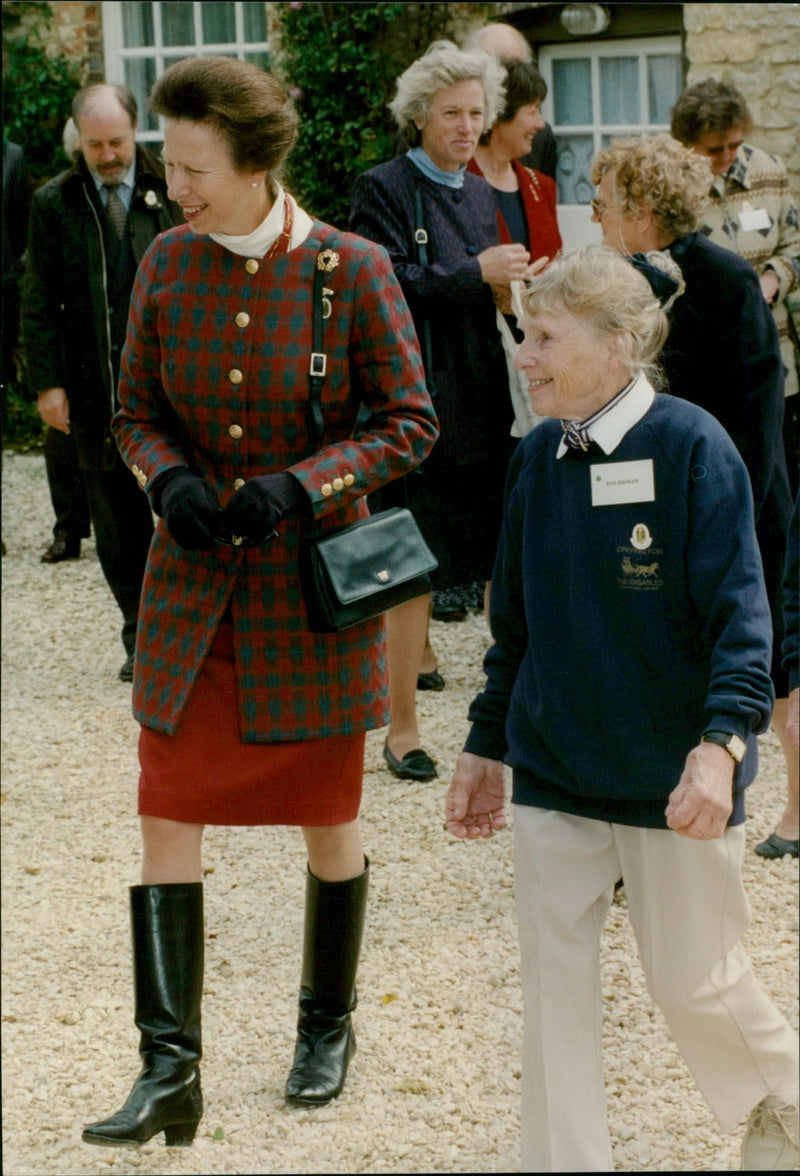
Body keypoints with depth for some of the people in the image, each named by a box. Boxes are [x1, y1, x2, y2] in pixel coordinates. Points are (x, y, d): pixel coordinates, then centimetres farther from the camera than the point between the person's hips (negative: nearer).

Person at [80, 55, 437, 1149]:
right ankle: (170, 1071, -1)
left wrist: (302, 485, -20)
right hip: (194, 584, 3)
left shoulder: (353, 271, -11)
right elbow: (136, 413, 8)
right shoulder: (166, 265, -1)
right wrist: (169, 482, -13)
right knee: (167, 820, -4)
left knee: (328, 816, 11)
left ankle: (328, 1023, 32)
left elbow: (409, 423, -6)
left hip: (315, 576, -3)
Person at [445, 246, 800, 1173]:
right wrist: (486, 746, 16)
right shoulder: (537, 459, 2)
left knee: (692, 979, 8)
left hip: (671, 779, -4)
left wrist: (722, 742, -27)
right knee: (553, 985, 3)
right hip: (553, 773, 4)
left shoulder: (691, 447, -15)